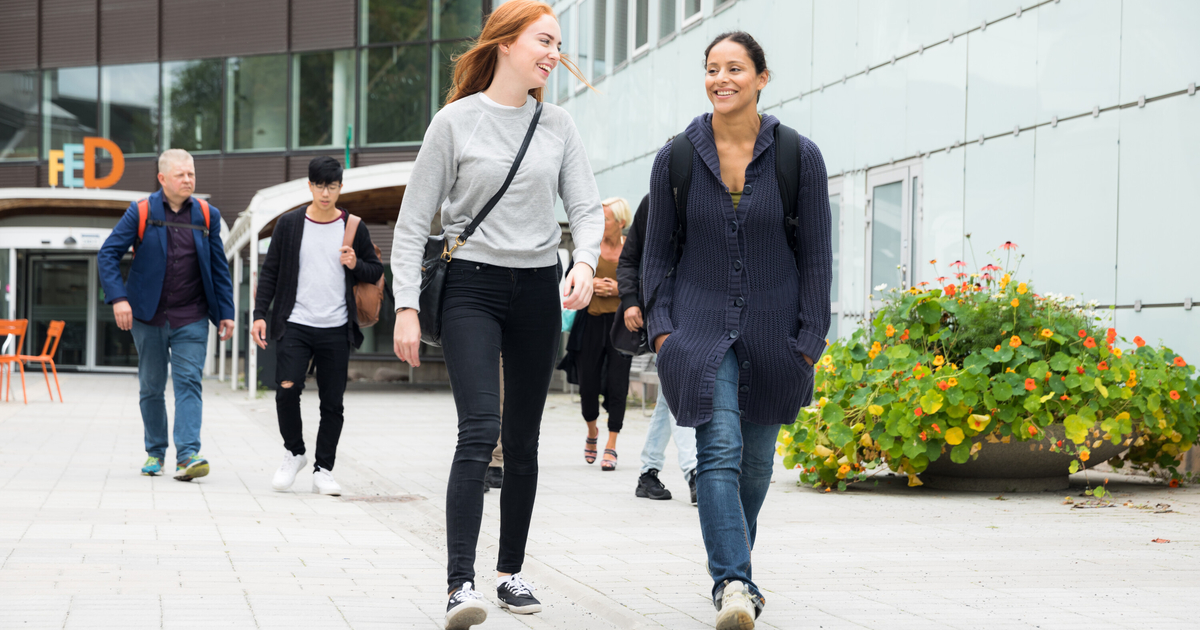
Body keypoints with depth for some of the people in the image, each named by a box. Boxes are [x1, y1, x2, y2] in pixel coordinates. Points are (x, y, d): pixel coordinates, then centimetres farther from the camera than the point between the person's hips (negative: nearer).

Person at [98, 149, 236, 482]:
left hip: (191, 317, 0)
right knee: (151, 387, 9)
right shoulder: (140, 212, -3)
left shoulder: (207, 215, 4)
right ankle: (155, 452, 23)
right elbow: (108, 254, -4)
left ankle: (187, 455, -18)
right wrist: (118, 298, -15)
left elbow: (219, 267, 8)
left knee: (189, 382, -11)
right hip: (149, 316, 0)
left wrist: (226, 312, 3)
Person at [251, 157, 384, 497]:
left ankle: (323, 470, 12)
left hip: (337, 330, 1)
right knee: (286, 390, -14)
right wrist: (260, 314, 0)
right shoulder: (289, 224, 4)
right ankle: (294, 453, 8)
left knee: (332, 403, 2)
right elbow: (270, 272, 7)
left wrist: (356, 265, -9)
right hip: (295, 325, -1)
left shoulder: (354, 227, 5)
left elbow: (377, 271, 12)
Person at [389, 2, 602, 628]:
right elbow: (414, 220, -1)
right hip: (472, 287, -4)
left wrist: (585, 261, -17)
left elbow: (586, 206, 5)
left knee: (523, 441, 9)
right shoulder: (455, 122, -2)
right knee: (479, 431, -18)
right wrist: (406, 308, -8)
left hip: (538, 291, 4)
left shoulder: (557, 125, 8)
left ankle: (511, 572, 21)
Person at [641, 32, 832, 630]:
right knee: (719, 449, -16)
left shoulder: (799, 156, -3)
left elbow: (817, 256, 1)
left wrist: (809, 340, -4)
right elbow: (657, 252, 8)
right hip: (701, 327, -1)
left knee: (756, 460, 10)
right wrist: (661, 328, -2)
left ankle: (732, 570, 28)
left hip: (773, 332, 1)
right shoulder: (676, 158, 0)